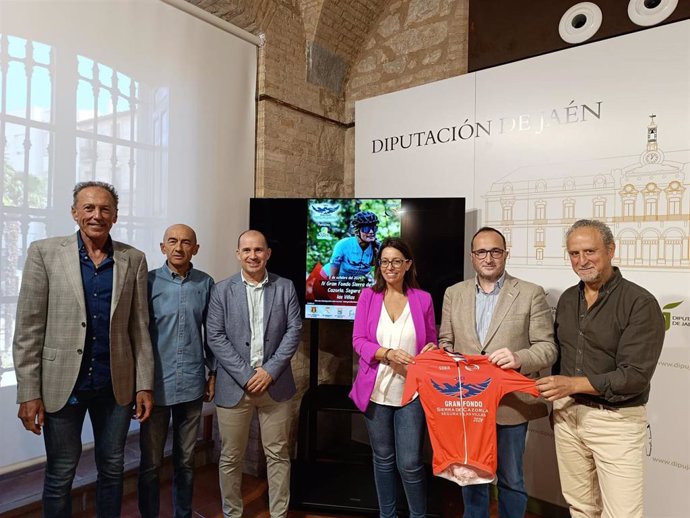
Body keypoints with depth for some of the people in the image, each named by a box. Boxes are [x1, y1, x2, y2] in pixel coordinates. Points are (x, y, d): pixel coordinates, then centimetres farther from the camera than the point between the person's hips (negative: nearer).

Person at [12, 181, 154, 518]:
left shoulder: (133, 260, 1)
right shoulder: (44, 252, -3)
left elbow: (139, 328, 2)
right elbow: (28, 328, -4)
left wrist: (144, 385, 1)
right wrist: (29, 392, -7)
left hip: (115, 385, 2)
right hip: (62, 383, -1)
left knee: (112, 469, 16)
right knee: (60, 475, 13)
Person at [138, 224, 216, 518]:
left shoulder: (205, 284, 2)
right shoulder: (148, 281, -5)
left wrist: (213, 373, 9)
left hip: (192, 385, 2)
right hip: (156, 384, -2)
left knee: (185, 460, 15)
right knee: (151, 462, 10)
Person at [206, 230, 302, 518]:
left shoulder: (285, 288, 3)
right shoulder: (222, 291, 1)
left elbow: (294, 331, -1)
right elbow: (215, 337, -5)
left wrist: (270, 371, -11)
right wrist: (246, 375, -12)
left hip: (275, 384, 1)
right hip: (234, 385, 0)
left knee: (278, 454, 11)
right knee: (231, 458, 11)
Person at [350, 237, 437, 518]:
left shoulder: (423, 299, 0)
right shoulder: (368, 296, 0)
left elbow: (431, 342, 8)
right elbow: (358, 341, -3)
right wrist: (388, 353, -18)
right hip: (376, 390, 1)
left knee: (410, 463, 1)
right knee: (383, 458, 16)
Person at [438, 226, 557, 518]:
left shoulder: (531, 294, -5)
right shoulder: (454, 293, 5)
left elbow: (547, 348, -8)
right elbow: (446, 341, 10)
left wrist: (519, 358, -27)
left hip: (511, 405, -2)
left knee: (511, 480, 14)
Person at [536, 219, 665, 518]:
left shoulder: (640, 303, -12)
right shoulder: (567, 299, 7)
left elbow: (635, 376, -18)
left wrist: (573, 384, -19)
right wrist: (557, 403, 13)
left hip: (616, 420, -5)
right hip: (567, 415, 5)